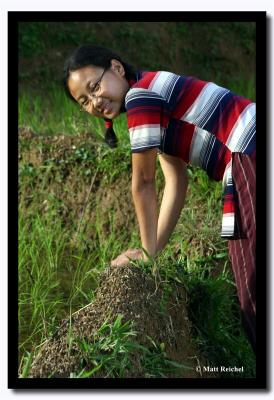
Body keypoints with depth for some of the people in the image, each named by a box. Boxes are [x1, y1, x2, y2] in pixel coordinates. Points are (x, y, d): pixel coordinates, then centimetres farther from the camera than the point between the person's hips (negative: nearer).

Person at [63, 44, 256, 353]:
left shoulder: (141, 93, -9)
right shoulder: (157, 102, 20)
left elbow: (143, 183, -6)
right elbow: (176, 184, 16)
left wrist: (148, 251, 3)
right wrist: (153, 250, 12)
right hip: (244, 165, 10)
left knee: (255, 286, -7)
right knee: (250, 286, 12)